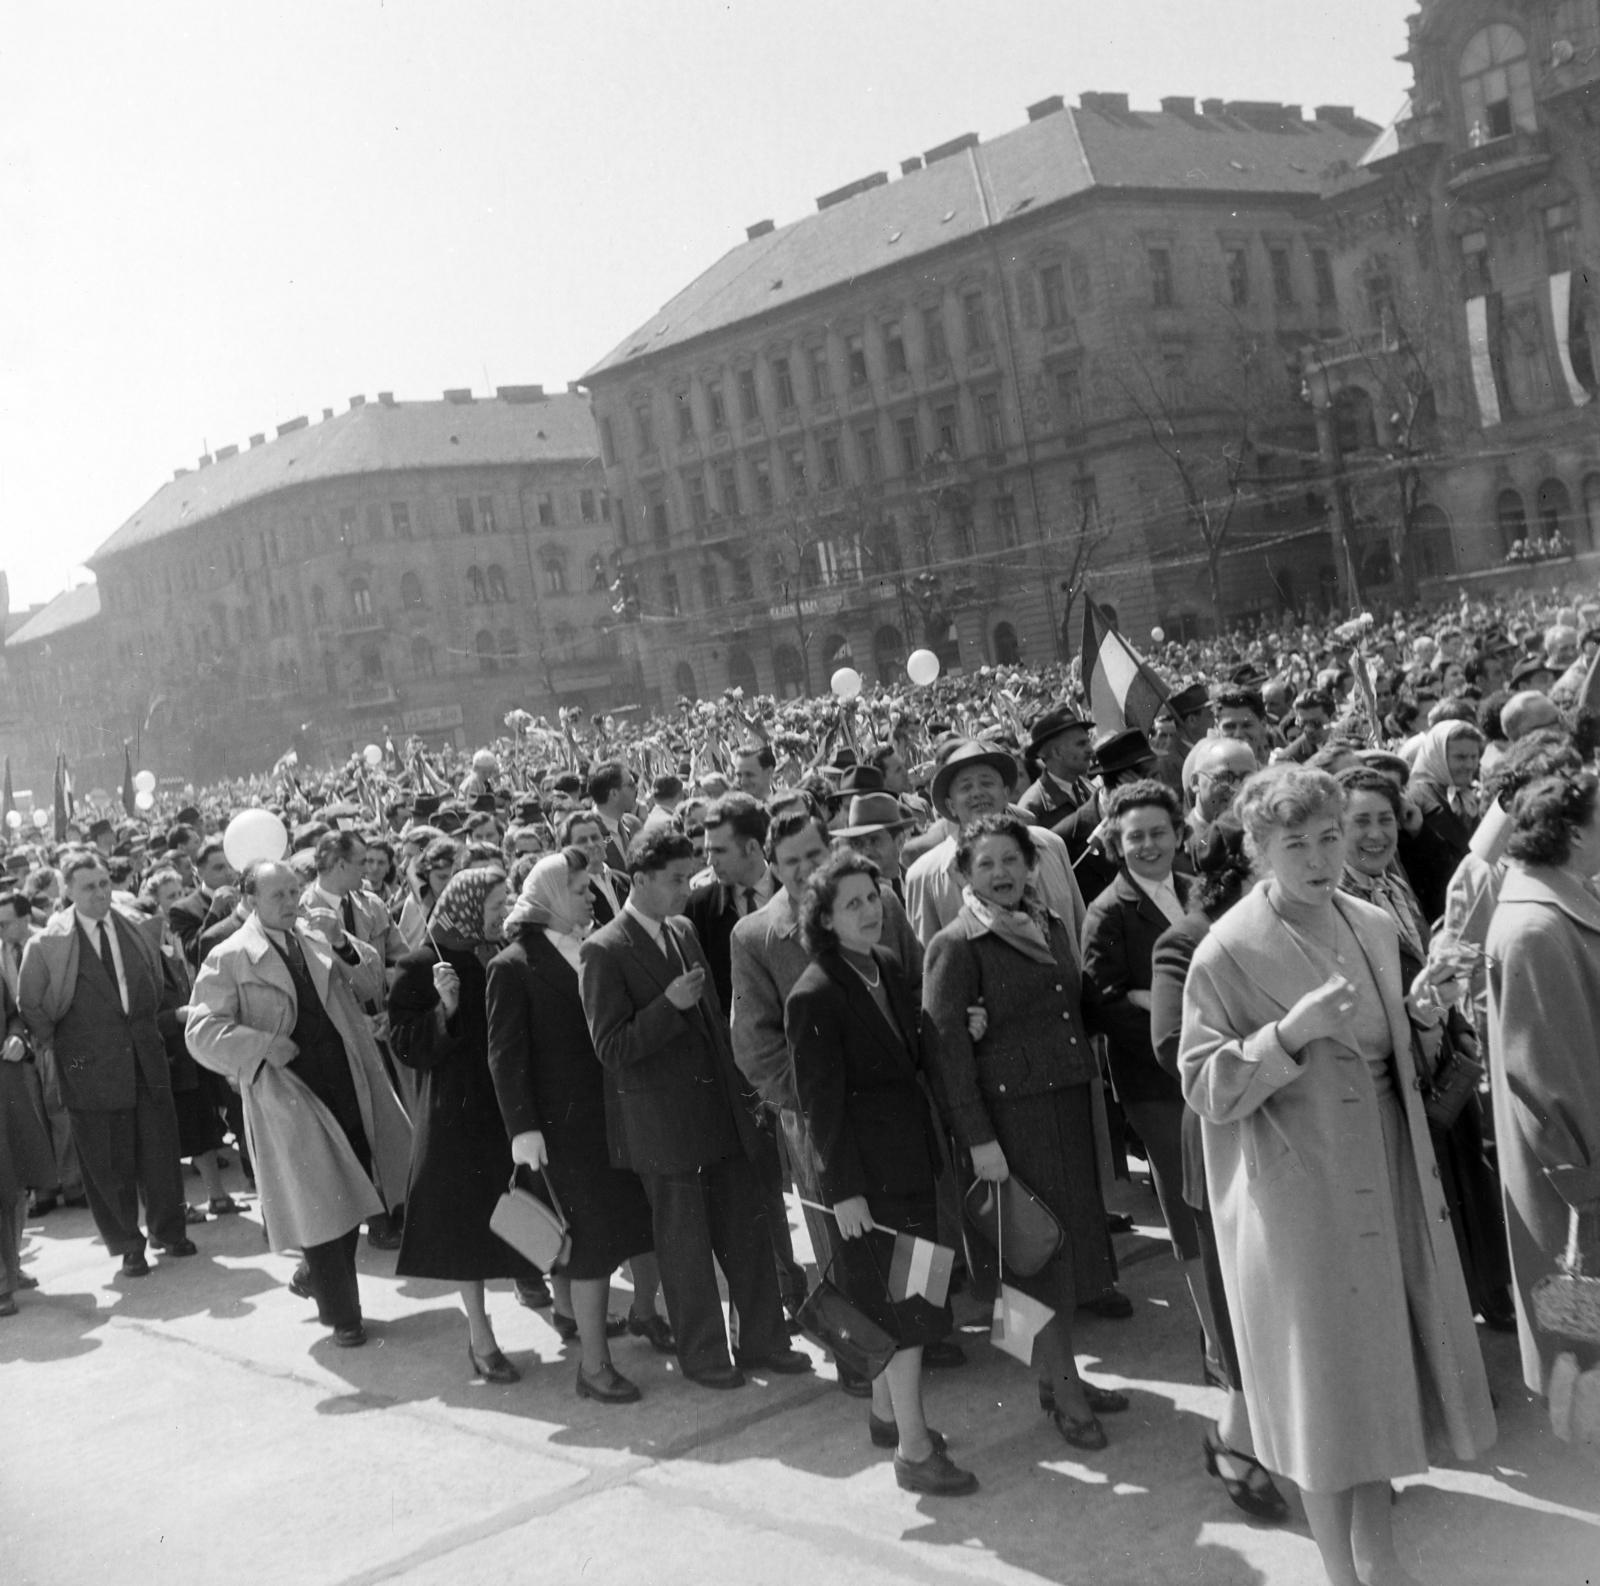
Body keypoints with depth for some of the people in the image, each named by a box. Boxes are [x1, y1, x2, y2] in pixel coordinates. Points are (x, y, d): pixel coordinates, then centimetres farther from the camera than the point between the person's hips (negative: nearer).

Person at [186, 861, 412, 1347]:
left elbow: (372, 987, 5)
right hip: (288, 1091, -5)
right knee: (317, 1202, -1)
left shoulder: (319, 937, 9)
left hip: (348, 1083, 5)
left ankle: (313, 1274, 41)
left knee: (351, 1192, 15)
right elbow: (201, 1032, -9)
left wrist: (342, 945, -10)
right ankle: (342, 1316, 13)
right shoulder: (229, 959, -5)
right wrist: (261, 1045, -18)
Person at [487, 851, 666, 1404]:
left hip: (623, 1109, 6)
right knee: (592, 1240, 0)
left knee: (650, 1219, 13)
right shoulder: (514, 965, -8)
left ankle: (645, 1311, 40)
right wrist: (522, 1127, -17)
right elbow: (505, 1055, -11)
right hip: (569, 1124, -6)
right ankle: (593, 1365, 12)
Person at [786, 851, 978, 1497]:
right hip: (867, 1168, -8)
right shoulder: (815, 996, -17)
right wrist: (844, 1191, -17)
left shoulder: (889, 968, 7)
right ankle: (913, 1450, 5)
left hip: (909, 1154, 8)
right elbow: (821, 1102, -17)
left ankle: (886, 1414, 34)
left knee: (892, 1300, 18)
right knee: (904, 1304, -4)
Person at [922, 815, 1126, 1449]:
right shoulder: (956, 946, -10)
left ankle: (1060, 1375, 29)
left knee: (1072, 1239, 13)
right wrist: (977, 1139, -16)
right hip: (1011, 1112, -6)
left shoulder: (1052, 926, 10)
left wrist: (1089, 1089, 11)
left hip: (1069, 1104, 7)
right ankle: (1064, 1388, 15)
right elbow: (945, 1046, -13)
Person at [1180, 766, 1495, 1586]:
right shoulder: (1228, 952, -14)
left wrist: (1416, 1013, -4)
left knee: (1381, 1368, 15)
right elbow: (1205, 1090, -13)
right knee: (1322, 1381, 4)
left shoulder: (1374, 925, 4)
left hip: (1388, 1174, 6)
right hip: (1296, 1191, -6)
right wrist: (1290, 1033, -27)